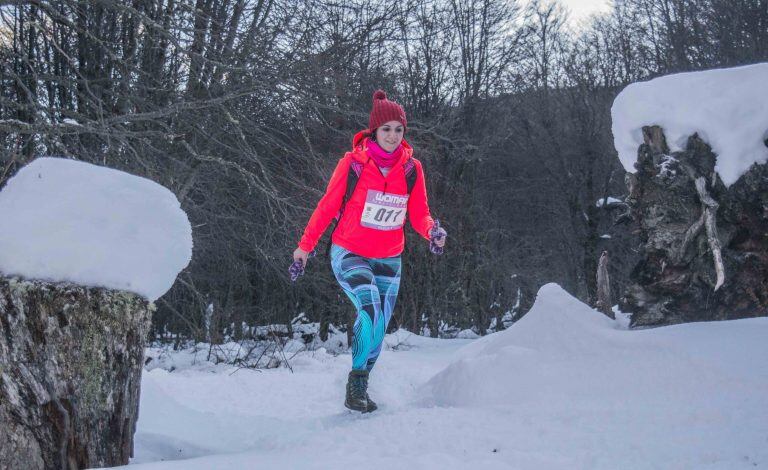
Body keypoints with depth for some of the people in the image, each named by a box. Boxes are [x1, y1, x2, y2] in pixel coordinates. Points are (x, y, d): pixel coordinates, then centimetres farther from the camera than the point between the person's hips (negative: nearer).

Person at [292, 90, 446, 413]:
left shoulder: (411, 168, -2)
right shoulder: (353, 163, -11)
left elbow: (419, 214, 2)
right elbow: (328, 206, -3)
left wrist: (432, 232, -20)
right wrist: (305, 246, 1)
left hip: (388, 261, 4)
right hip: (350, 255, -4)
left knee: (378, 330, 8)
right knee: (372, 314, -25)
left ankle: (359, 388, 28)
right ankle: (356, 380, -8)